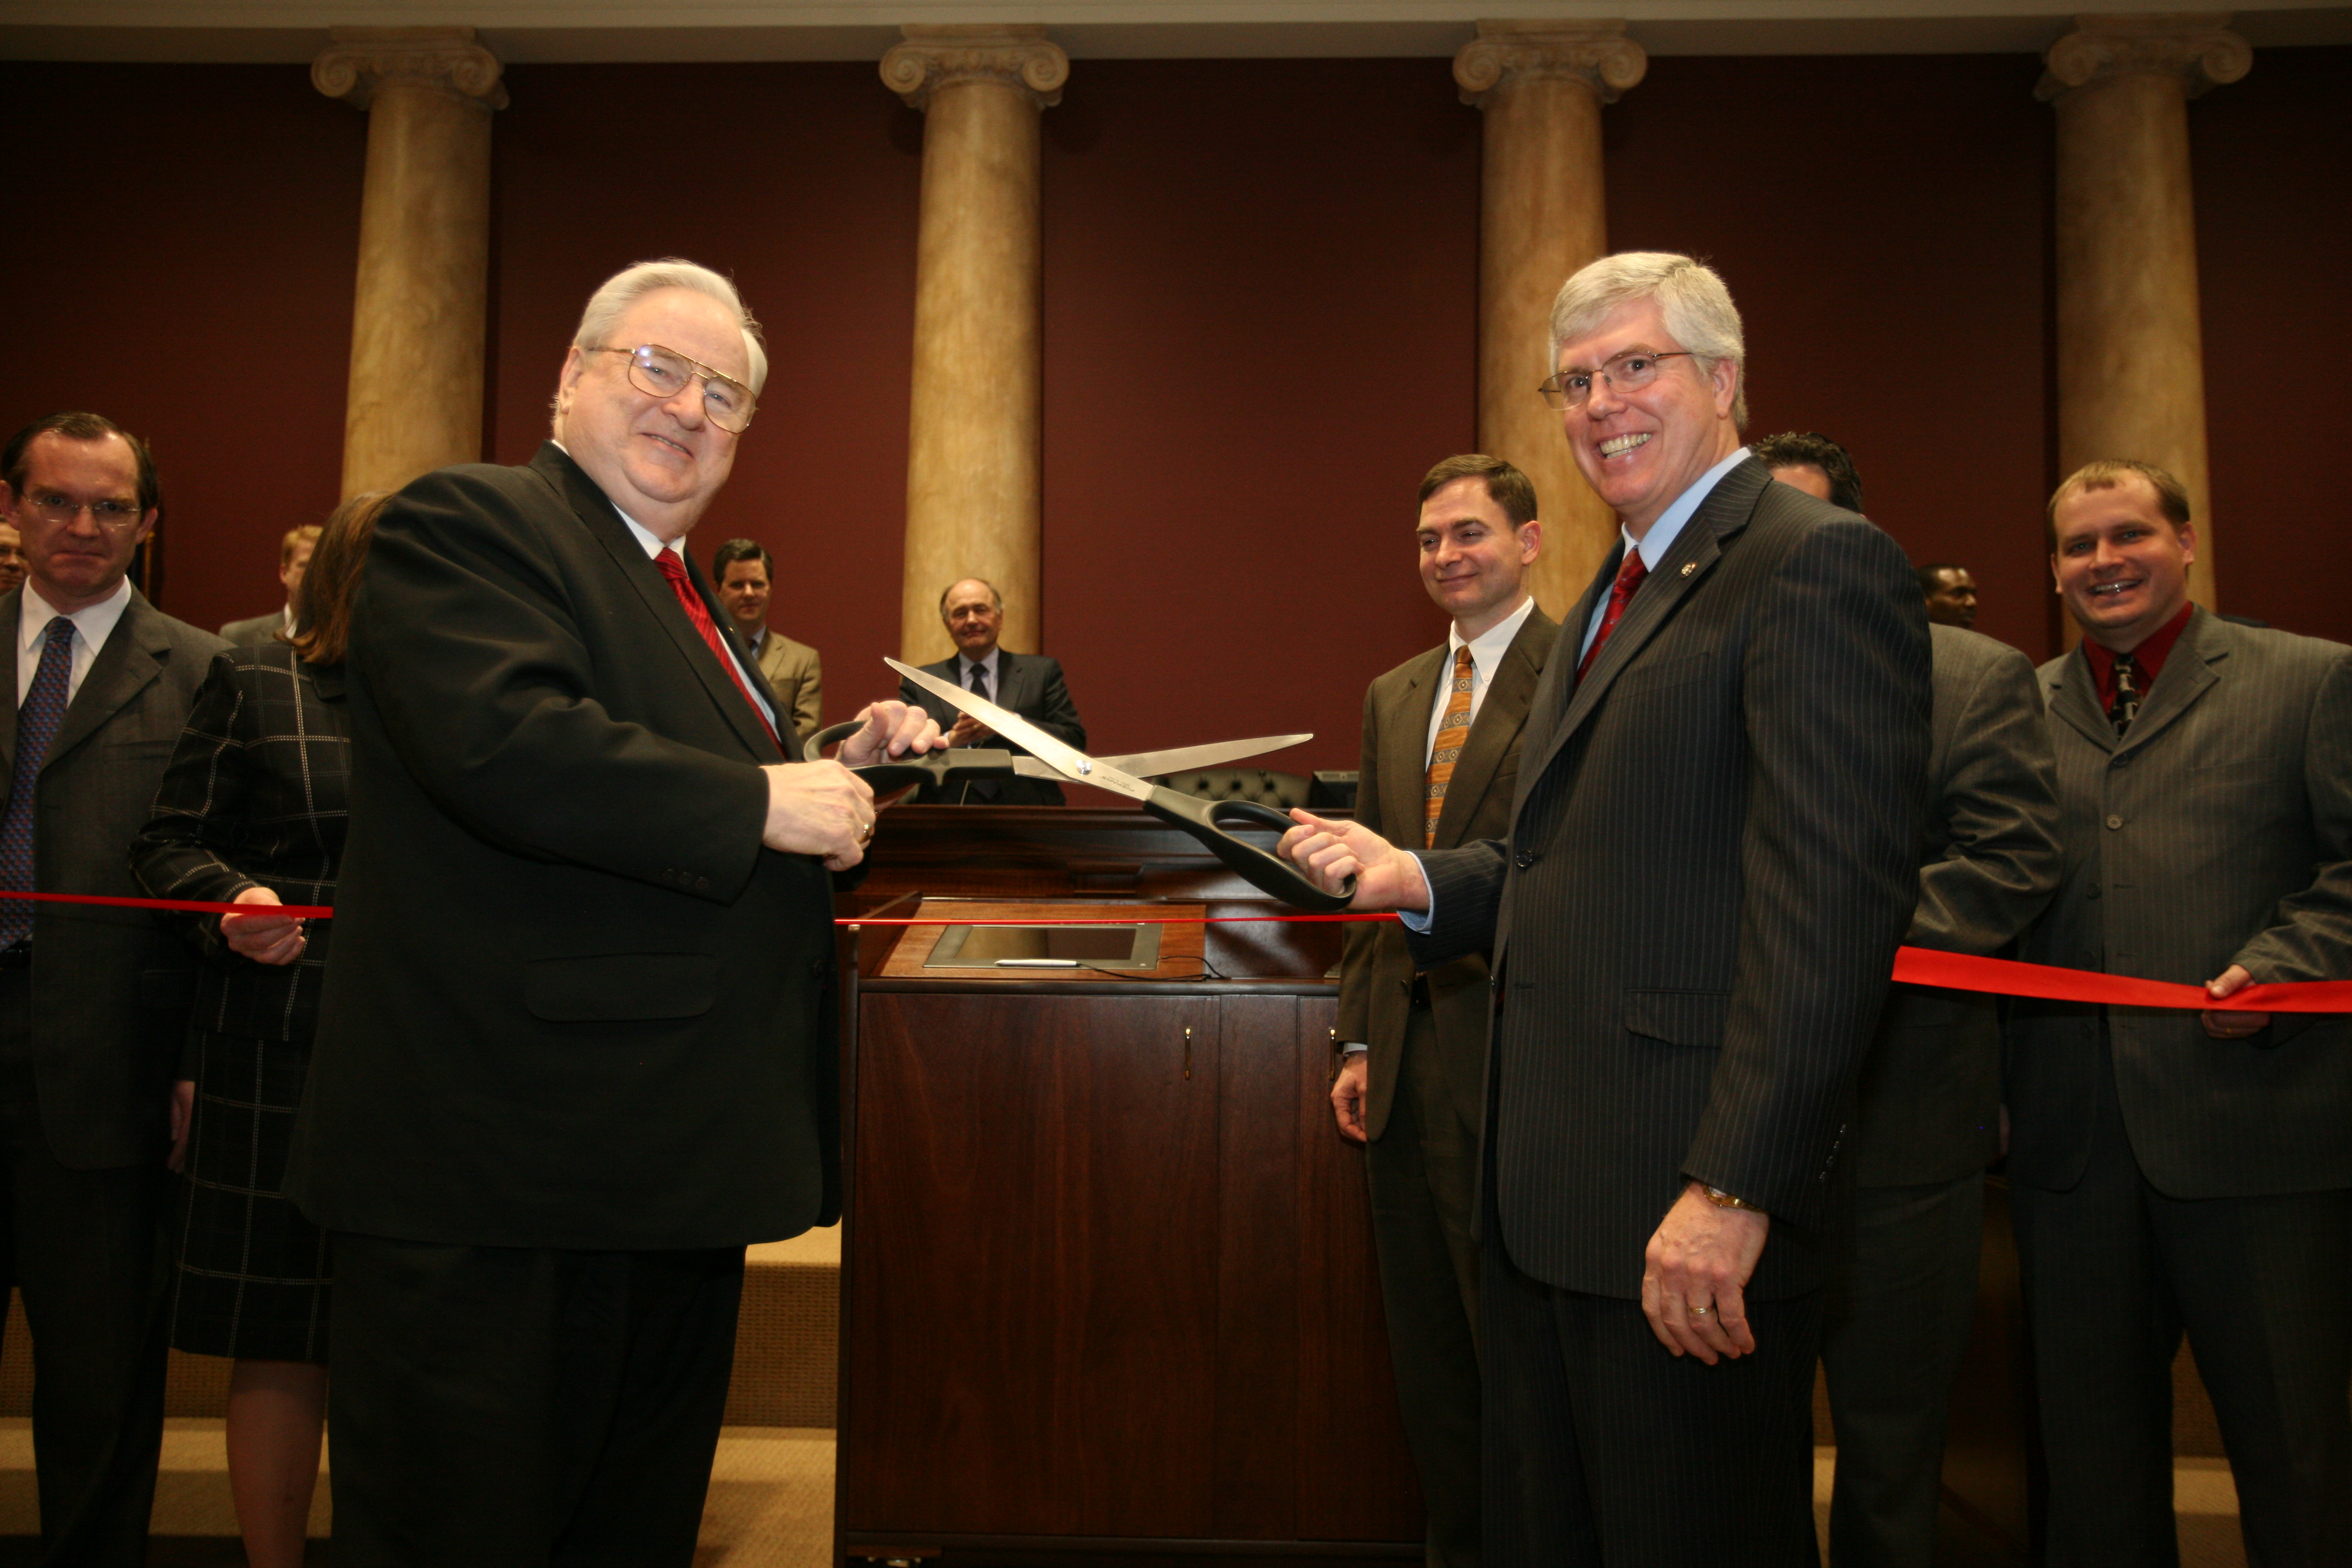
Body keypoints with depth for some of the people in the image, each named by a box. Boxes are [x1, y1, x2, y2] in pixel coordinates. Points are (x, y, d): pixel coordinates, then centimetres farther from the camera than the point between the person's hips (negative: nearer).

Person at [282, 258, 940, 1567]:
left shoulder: (685, 595, 20)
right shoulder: (466, 523, -8)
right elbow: (507, 744, -26)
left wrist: (845, 770, 10)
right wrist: (762, 802, -19)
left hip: (676, 1161, 9)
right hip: (504, 1169, -9)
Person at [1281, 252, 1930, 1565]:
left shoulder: (1821, 565, -12)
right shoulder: (1611, 599, 19)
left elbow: (1832, 898, -21)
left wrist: (1734, 1190, -25)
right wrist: (1423, 880, 6)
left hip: (1687, 1218, -9)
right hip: (1545, 1201, 9)